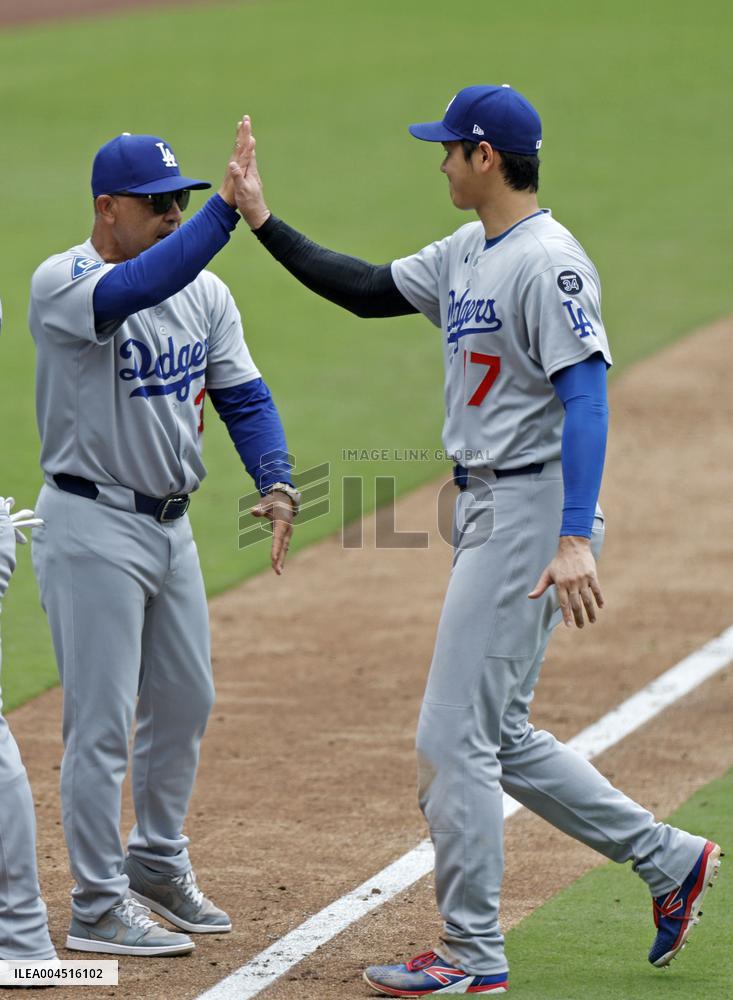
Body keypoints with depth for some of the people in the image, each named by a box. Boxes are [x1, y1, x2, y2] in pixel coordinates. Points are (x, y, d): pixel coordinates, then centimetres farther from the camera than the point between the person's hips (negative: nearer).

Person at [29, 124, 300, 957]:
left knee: (184, 700, 17)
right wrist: (226, 209, -43)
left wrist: (276, 483, -11)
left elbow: (242, 395, 6)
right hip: (91, 524, -8)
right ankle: (98, 909, 2)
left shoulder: (202, 289, 6)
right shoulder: (61, 284, -16)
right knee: (102, 720, -5)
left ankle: (158, 865, 35)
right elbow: (132, 291, -37)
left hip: (171, 524, 8)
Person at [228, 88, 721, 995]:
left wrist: (575, 542, -33)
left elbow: (585, 401, -25)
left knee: (453, 736, -7)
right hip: (484, 510, 10)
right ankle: (666, 860, 23)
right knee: (496, 734, 15)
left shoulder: (548, 263, -18)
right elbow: (366, 290, 20)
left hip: (531, 511, -10)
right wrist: (263, 224, 11)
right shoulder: (465, 256, 12)